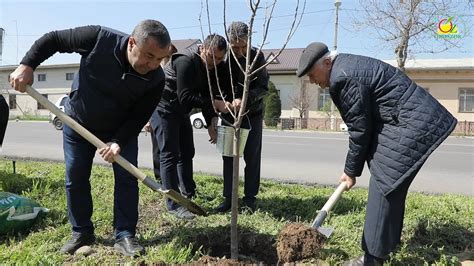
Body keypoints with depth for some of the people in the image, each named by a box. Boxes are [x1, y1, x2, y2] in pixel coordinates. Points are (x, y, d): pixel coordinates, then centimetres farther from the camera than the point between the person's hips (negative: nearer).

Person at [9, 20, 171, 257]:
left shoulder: (156, 79, -27)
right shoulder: (99, 38, -30)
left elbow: (139, 117, -18)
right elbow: (52, 39, -14)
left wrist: (119, 141, -31)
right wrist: (27, 65, -22)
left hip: (122, 129, 0)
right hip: (78, 123, 1)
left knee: (126, 177, -8)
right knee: (75, 179, 5)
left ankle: (125, 236, 5)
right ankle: (82, 232, 22)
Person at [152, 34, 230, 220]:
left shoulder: (209, 67, 1)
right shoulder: (186, 61, -26)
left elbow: (205, 95, 5)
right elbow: (185, 97, -31)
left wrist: (211, 123, -3)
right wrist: (215, 104, -33)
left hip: (180, 111, 9)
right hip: (163, 108, -9)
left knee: (187, 153, 13)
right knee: (169, 155, -9)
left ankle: (189, 194, 26)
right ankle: (174, 205, -5)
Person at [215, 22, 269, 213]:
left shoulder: (257, 57, -12)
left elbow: (263, 87, -14)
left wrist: (244, 99, -30)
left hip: (252, 114, -1)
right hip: (229, 113, 1)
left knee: (252, 157, 2)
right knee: (228, 157, 3)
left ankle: (250, 197, 13)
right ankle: (228, 197, 12)